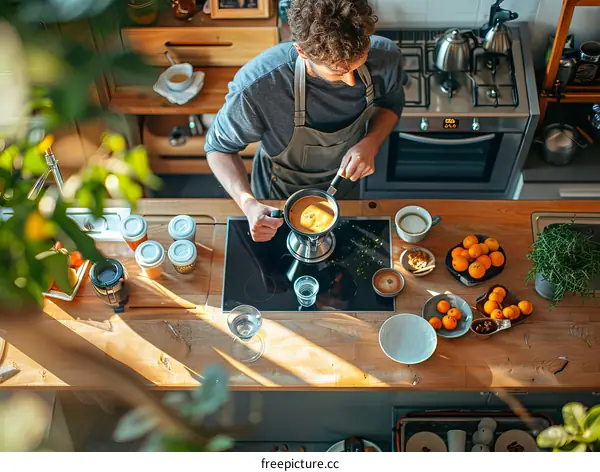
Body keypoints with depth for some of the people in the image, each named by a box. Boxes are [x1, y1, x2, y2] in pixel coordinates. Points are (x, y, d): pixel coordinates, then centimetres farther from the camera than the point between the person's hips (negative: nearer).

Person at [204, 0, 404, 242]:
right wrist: (248, 204, -41)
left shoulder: (385, 57, -32)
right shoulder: (256, 88, -43)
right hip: (279, 195, -3)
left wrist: (371, 143, -29)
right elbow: (219, 148, -23)